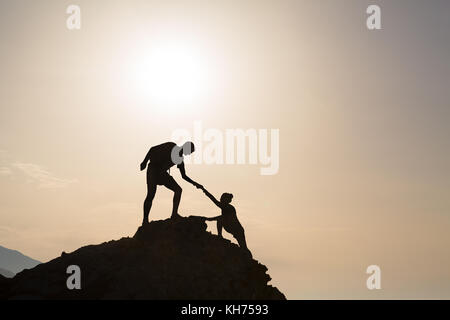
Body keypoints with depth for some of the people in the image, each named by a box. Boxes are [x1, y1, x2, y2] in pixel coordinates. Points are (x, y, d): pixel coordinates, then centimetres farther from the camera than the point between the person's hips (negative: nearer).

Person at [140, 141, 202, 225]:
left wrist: (195, 183, 7)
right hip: (153, 169, -7)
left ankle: (174, 213, -11)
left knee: (178, 189, -6)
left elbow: (184, 176, 17)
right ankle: (145, 220, -9)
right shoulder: (171, 146, -8)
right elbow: (153, 149, -8)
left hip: (162, 174, 7)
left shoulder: (180, 160, 9)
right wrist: (145, 162, -15)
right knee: (151, 195, -16)